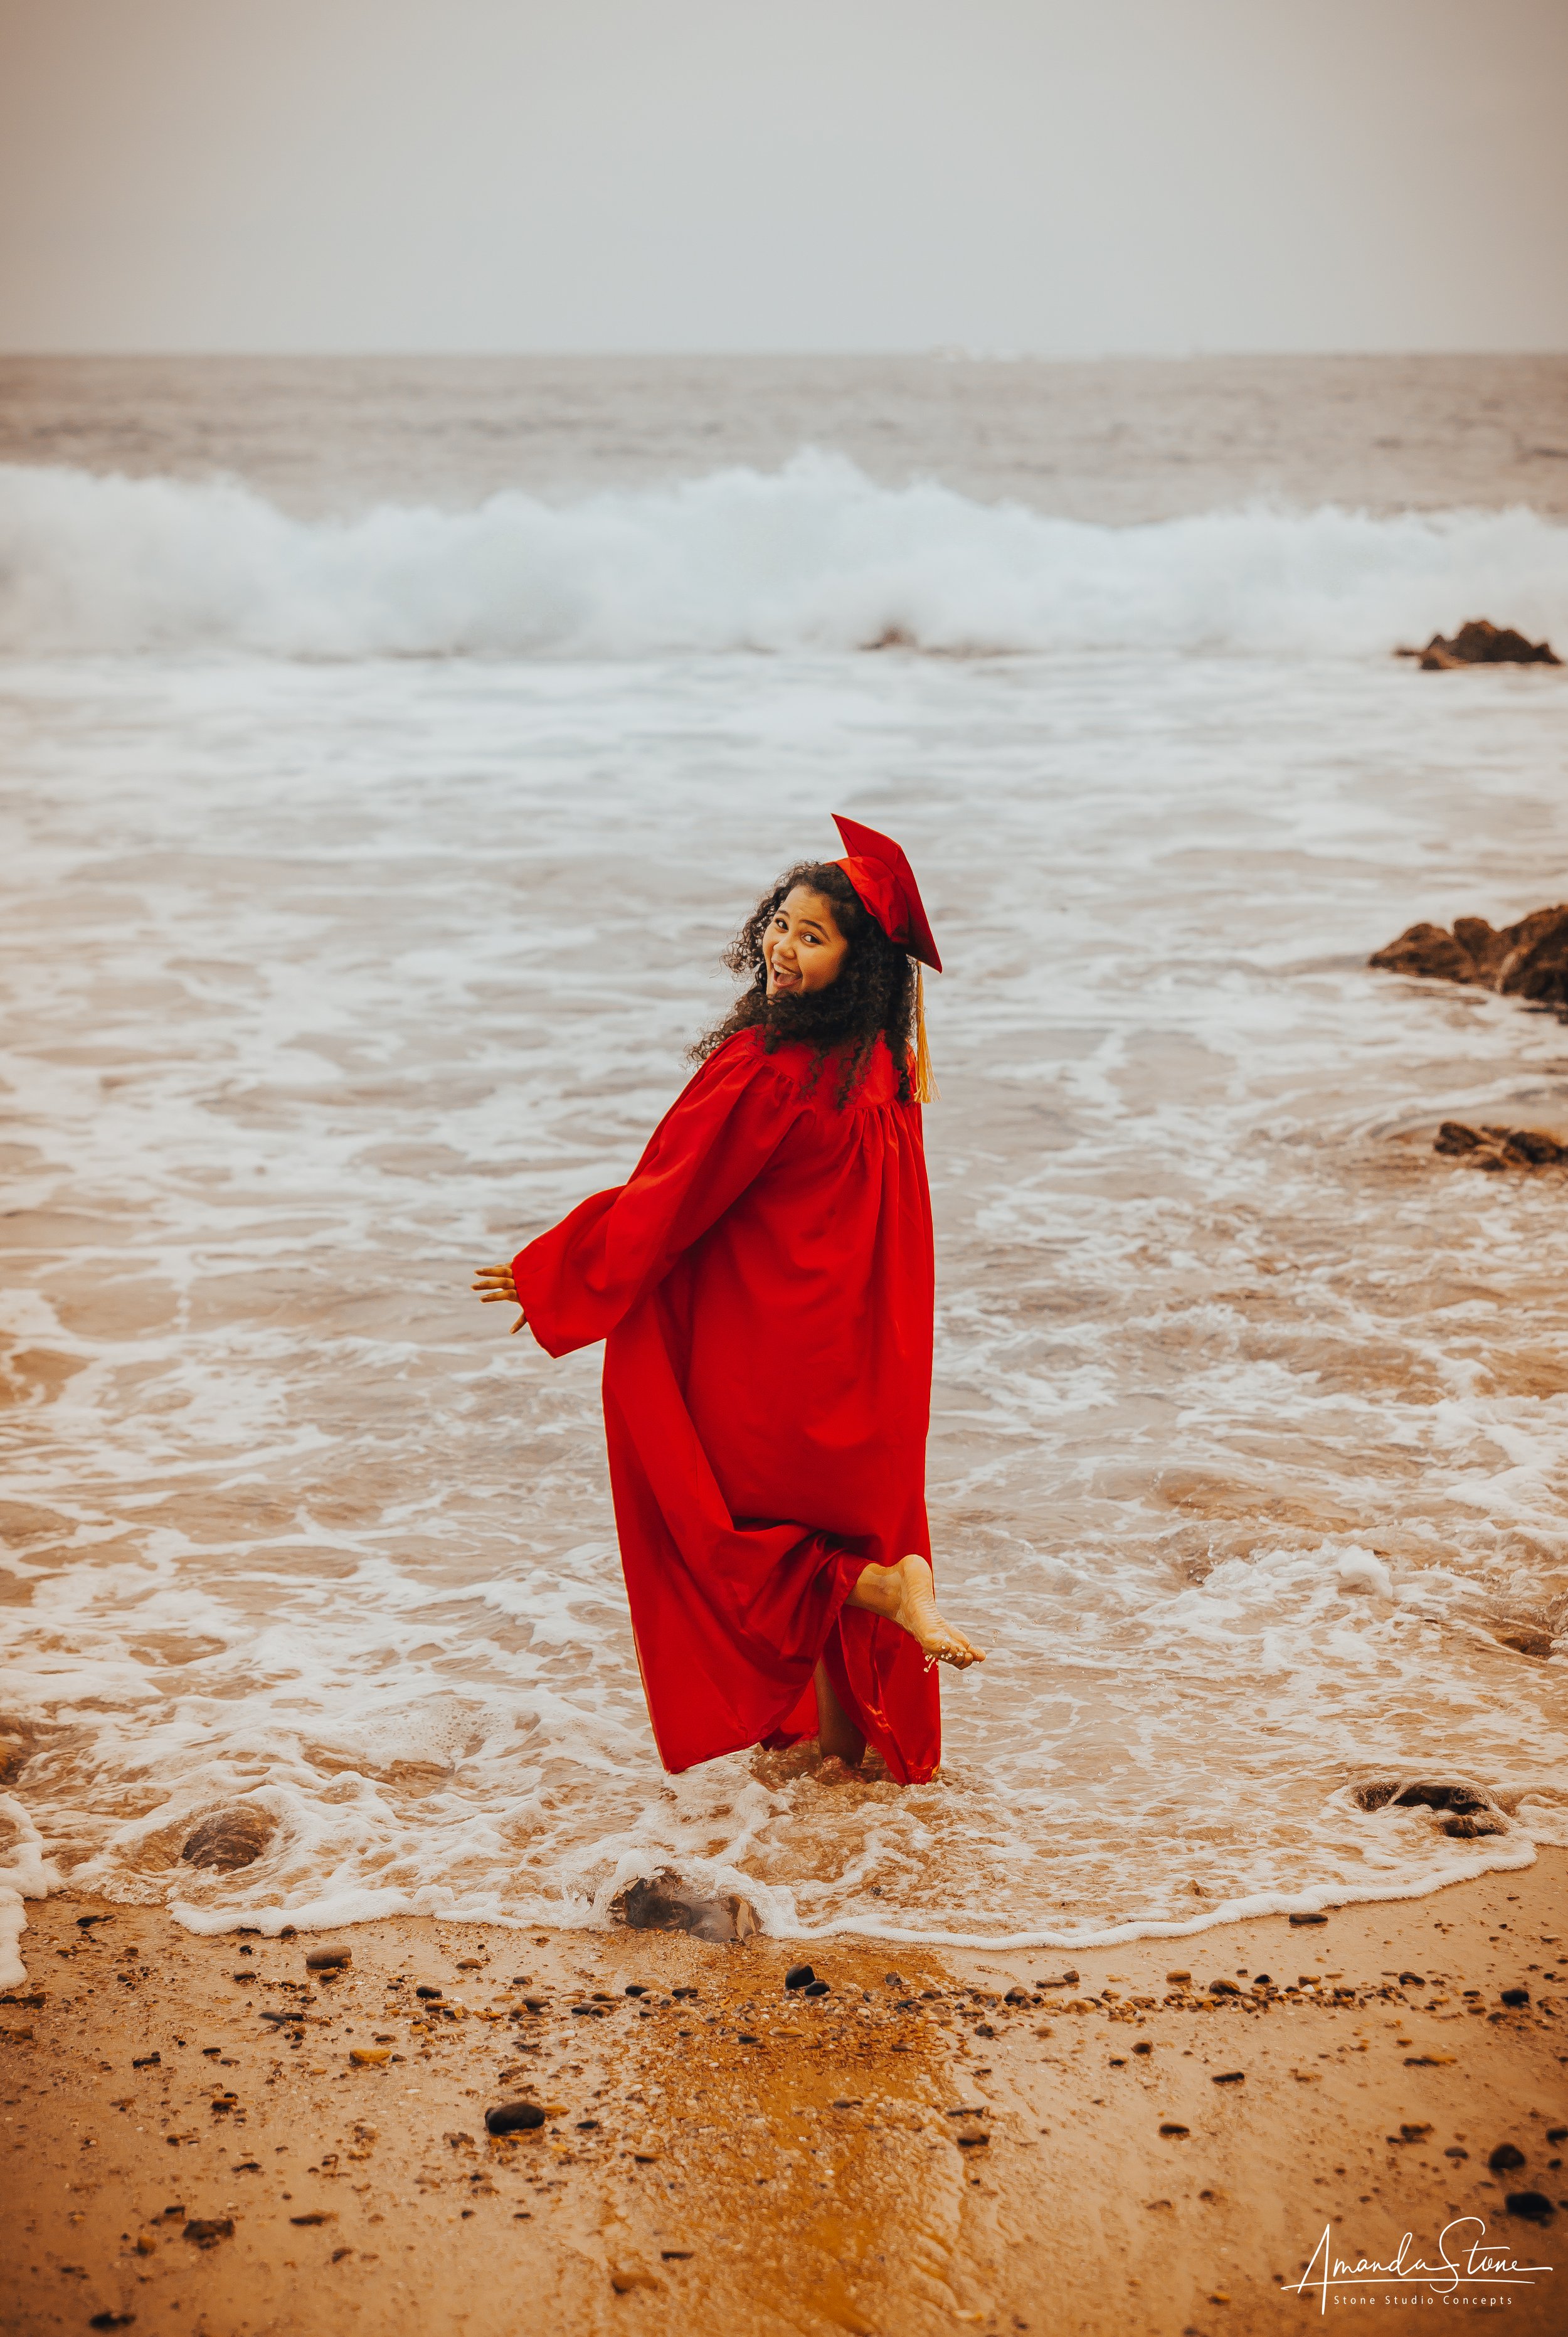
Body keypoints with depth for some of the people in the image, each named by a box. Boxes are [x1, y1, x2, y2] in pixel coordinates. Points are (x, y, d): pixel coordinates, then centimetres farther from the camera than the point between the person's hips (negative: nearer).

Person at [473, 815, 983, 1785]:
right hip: (859, 1344, 8)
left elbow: (673, 1200, -16)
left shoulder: (766, 1073, -24)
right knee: (838, 1508, 19)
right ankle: (851, 1735, 25)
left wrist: (551, 1274, -5)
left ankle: (878, 1585, -9)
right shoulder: (879, 1065, 0)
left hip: (768, 1355, -8)